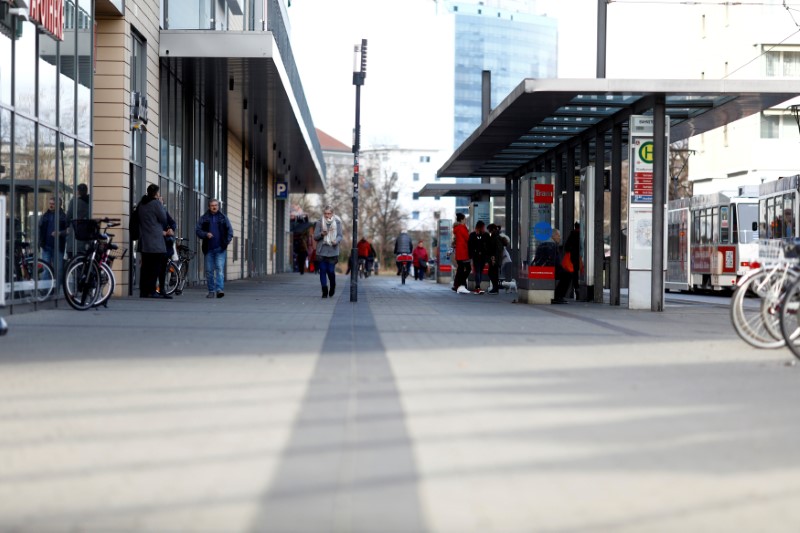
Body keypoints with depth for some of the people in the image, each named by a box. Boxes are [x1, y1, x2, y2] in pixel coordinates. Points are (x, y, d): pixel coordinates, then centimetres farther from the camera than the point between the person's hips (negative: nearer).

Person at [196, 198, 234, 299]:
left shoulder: (223, 218, 8)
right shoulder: (203, 218, 8)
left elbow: (230, 230, 9)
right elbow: (197, 230, 4)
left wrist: (227, 241, -4)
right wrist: (206, 234, -13)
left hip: (220, 248, -2)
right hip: (208, 248, 2)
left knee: (220, 269, -13)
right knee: (209, 271, 4)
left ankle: (220, 289, -20)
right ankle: (211, 291, 11)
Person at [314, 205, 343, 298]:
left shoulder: (337, 222, 3)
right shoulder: (319, 222, 2)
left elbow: (340, 235, 4)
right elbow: (315, 237, 4)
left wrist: (336, 241, -18)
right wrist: (321, 234, -17)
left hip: (333, 251, -1)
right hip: (322, 251, 1)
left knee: (331, 271, -4)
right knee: (323, 271, -1)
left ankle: (332, 287, 25)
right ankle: (324, 291, 7)